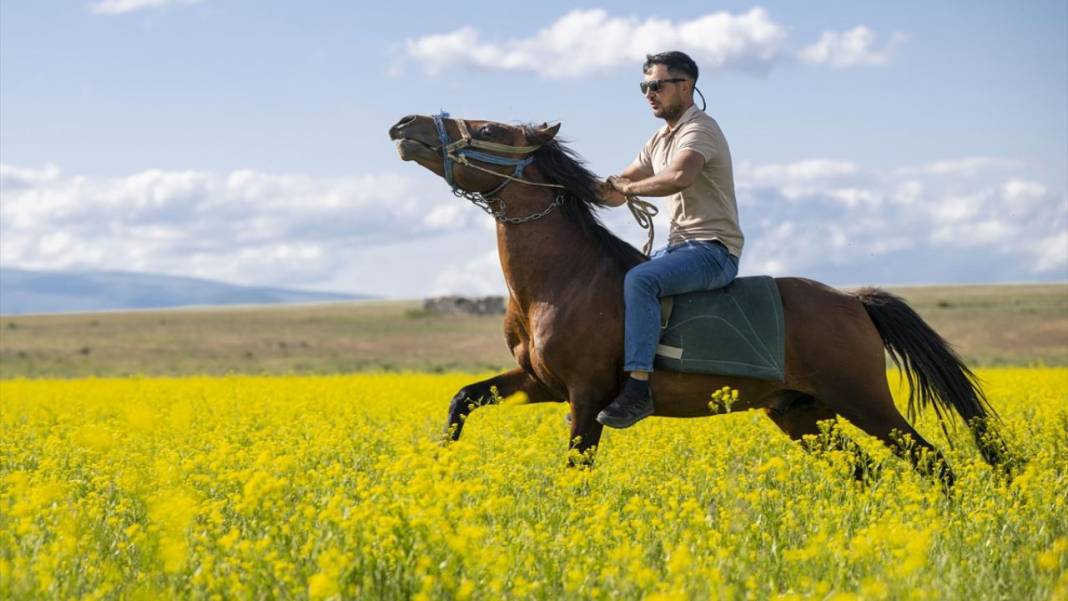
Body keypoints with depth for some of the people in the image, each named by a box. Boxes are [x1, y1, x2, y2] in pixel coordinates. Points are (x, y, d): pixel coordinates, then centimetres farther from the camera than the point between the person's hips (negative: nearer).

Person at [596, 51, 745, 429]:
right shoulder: (661, 140, 18)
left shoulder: (698, 130, -13)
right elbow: (617, 190, 19)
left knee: (639, 281, -32)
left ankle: (638, 387, -36)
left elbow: (679, 176, -35)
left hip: (713, 251, -10)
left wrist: (629, 187, -20)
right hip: (680, 247, 10)